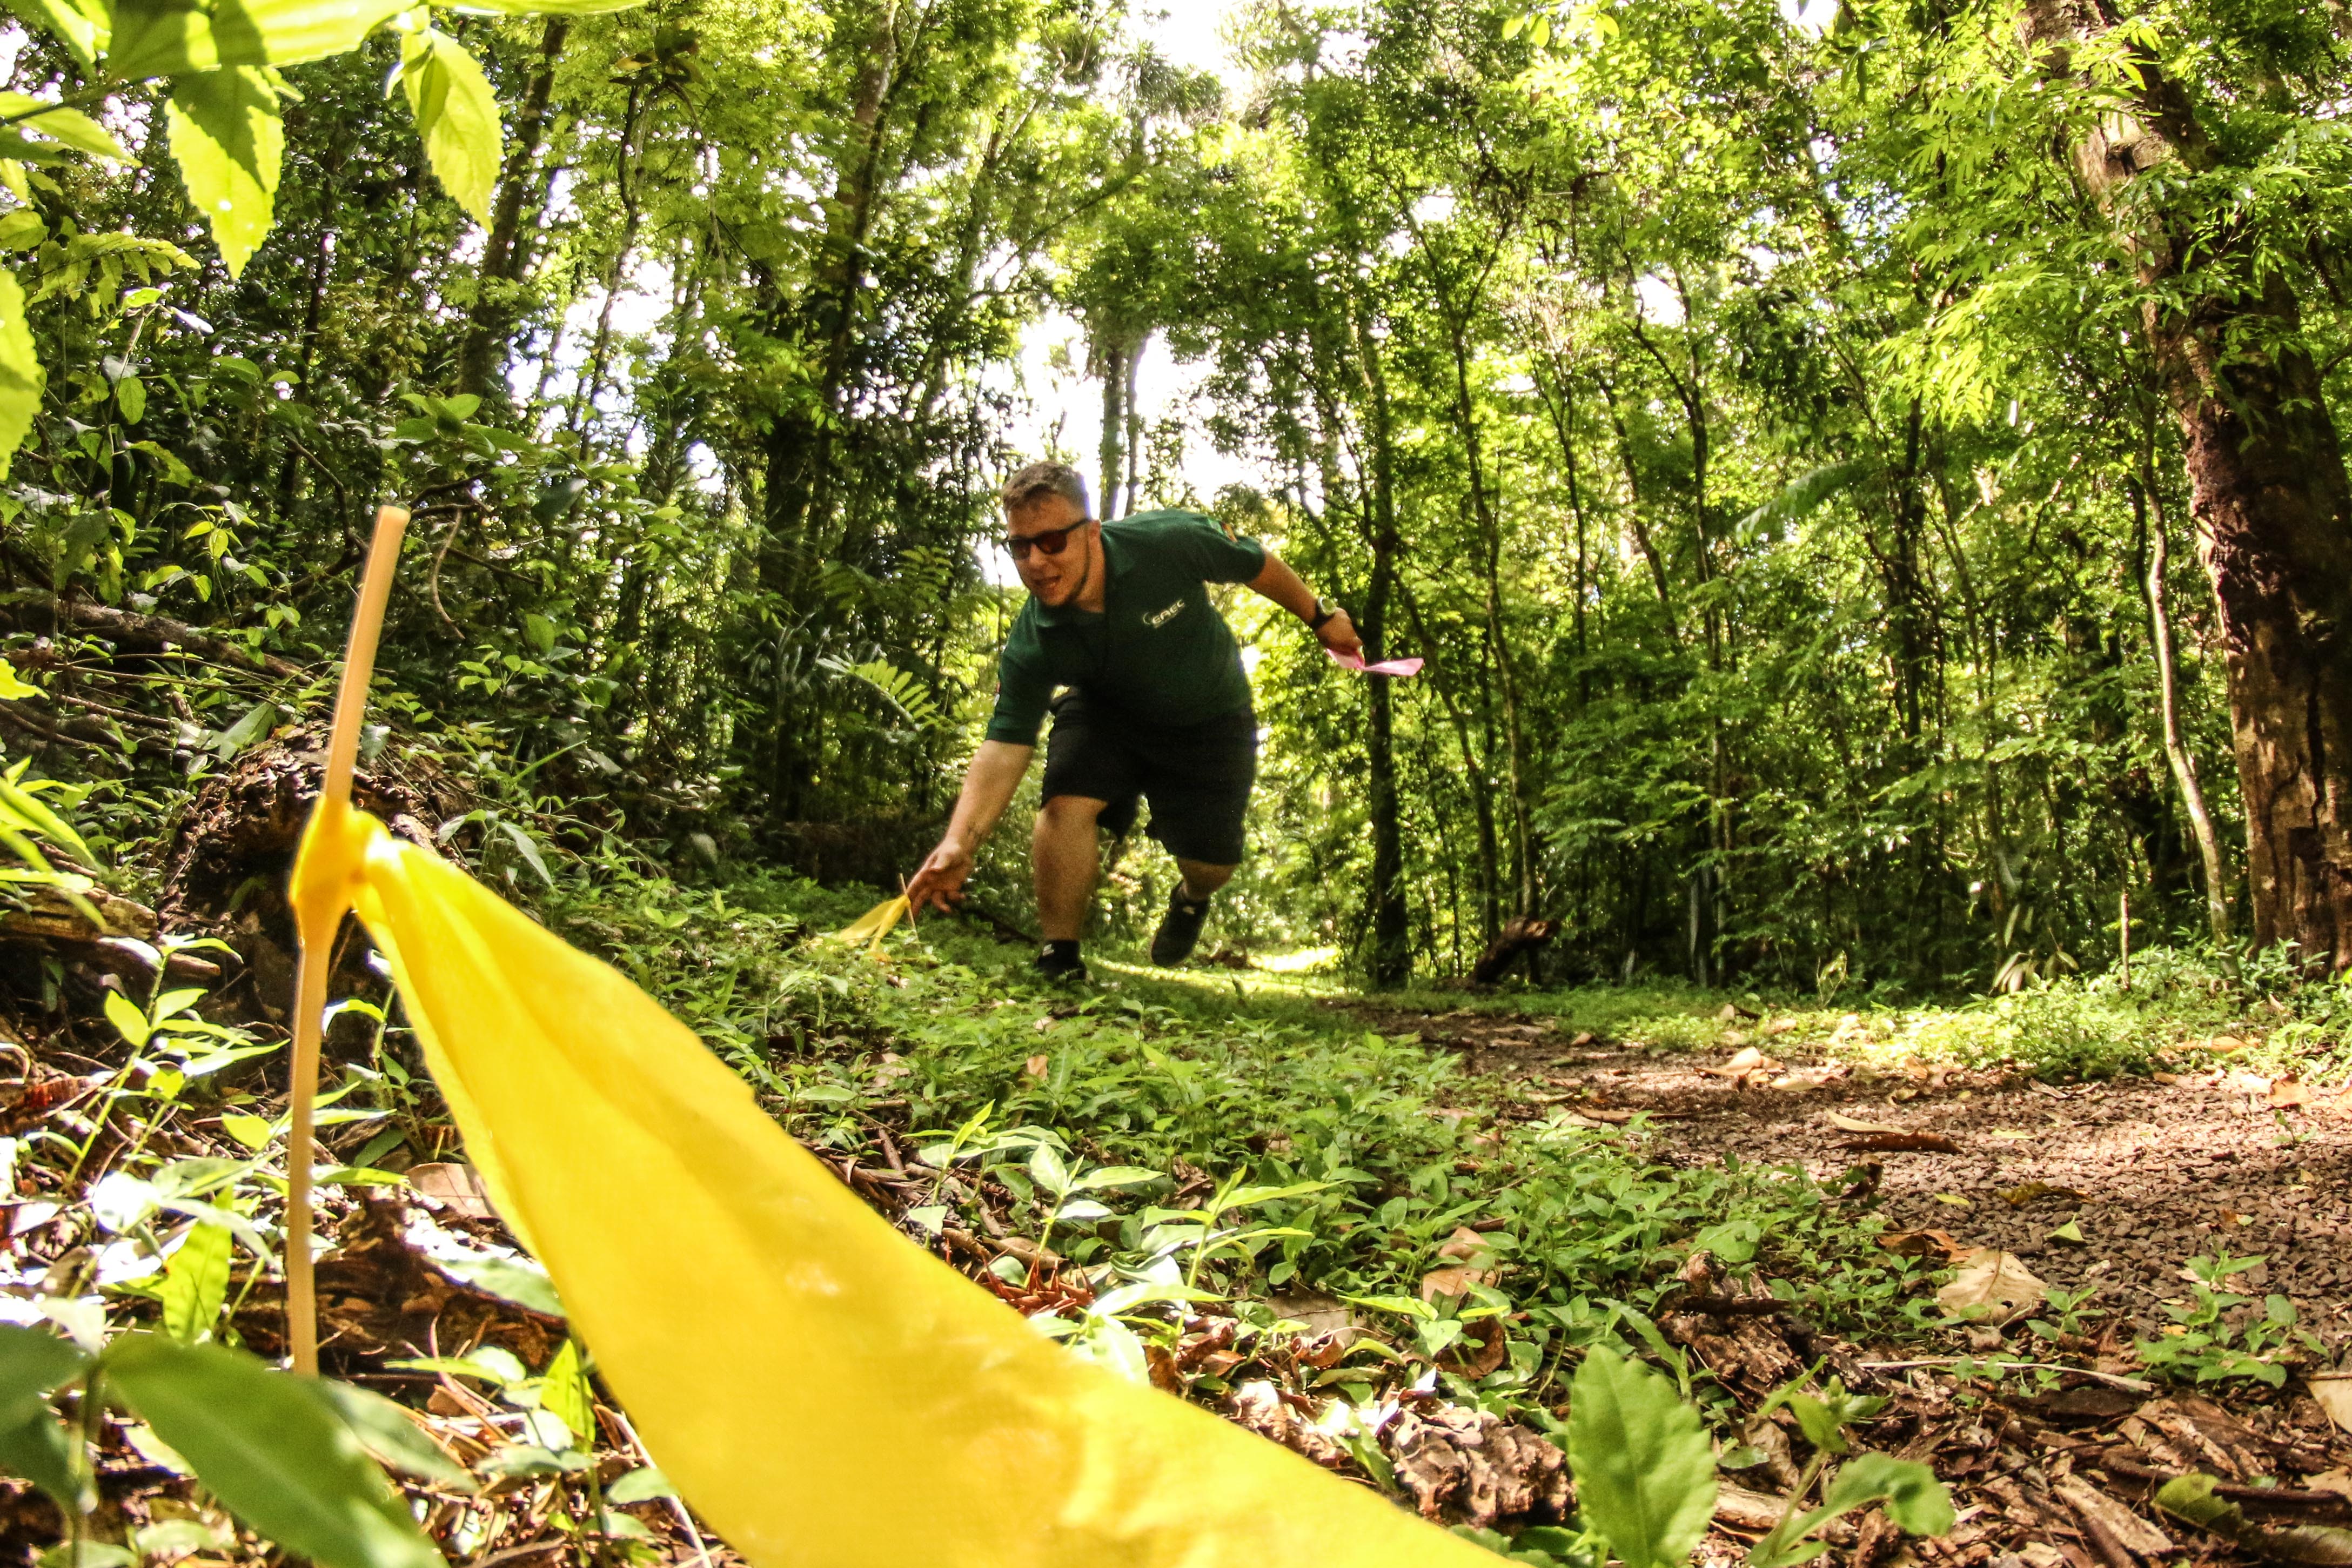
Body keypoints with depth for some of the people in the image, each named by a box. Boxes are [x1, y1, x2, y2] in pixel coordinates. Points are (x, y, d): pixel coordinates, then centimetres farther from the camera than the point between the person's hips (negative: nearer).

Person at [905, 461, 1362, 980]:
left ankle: (1190, 899, 37)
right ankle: (1059, 958, -9)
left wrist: (1320, 616, 1)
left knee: (1212, 862, -3)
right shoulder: (1031, 646, -29)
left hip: (1211, 718, 0)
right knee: (1068, 803, -27)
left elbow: (1256, 564, -14)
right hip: (1107, 713, 0)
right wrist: (960, 843, -46)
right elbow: (1005, 747, -32)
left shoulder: (1170, 541, -33)